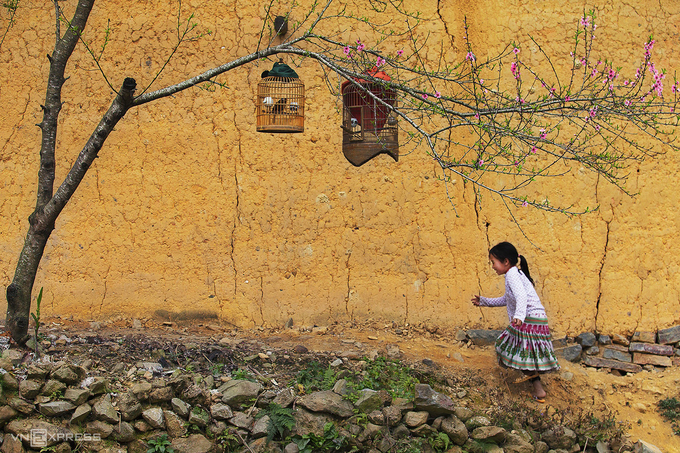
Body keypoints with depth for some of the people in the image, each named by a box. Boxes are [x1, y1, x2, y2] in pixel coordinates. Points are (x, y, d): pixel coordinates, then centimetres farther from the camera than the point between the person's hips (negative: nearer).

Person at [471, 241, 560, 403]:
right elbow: (506, 300, 33)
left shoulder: (512, 274, -11)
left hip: (529, 319, -10)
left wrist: (519, 315, -45)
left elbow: (521, 296, -30)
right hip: (537, 319, 10)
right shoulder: (516, 274, 21)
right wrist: (484, 301, 36)